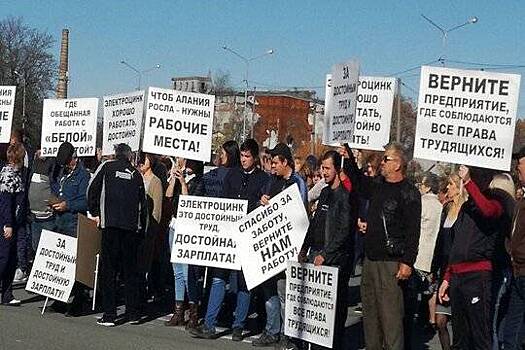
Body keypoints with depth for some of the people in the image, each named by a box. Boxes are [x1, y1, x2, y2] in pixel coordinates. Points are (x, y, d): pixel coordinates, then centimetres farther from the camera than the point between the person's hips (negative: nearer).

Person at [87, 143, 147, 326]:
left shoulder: (107, 167, 5)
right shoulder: (136, 174, 12)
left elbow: (92, 190, 0)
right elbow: (143, 203, 12)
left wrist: (95, 213, 12)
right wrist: (142, 230, 17)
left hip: (111, 224, -3)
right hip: (132, 227, 3)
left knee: (108, 270, 2)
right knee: (131, 270, 11)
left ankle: (109, 315, 1)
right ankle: (133, 314, 14)